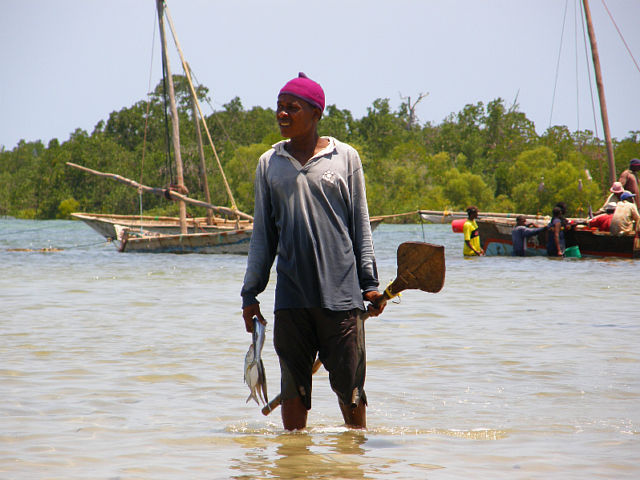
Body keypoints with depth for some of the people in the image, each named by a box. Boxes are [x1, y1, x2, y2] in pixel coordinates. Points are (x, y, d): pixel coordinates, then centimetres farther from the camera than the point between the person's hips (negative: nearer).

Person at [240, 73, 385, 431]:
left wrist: (370, 283, 1)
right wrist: (251, 293, 11)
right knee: (293, 386, 5)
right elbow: (263, 233, 15)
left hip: (341, 293, -2)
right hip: (291, 295, 2)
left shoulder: (345, 158, 5)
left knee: (349, 383, 1)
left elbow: (361, 224, 7)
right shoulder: (270, 164, 11)